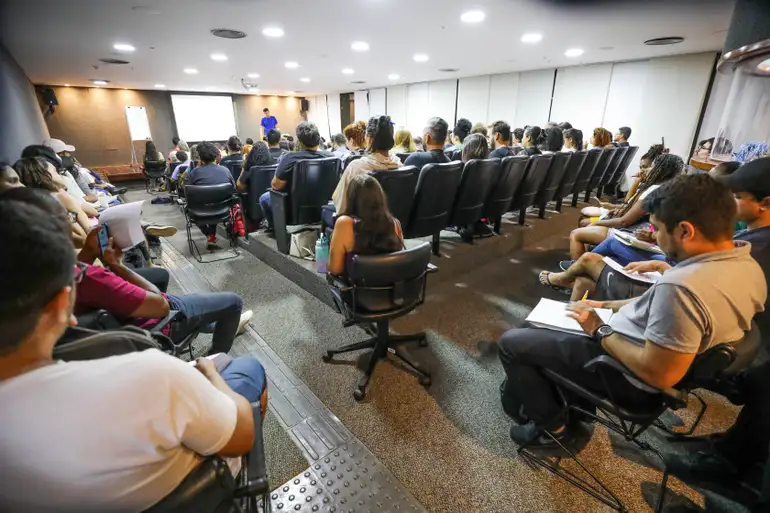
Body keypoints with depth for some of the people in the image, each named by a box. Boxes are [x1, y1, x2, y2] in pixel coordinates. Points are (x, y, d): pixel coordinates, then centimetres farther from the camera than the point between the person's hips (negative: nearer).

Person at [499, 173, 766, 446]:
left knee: (511, 342, -3)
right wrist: (608, 306, 8)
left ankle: (552, 425, 14)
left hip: (630, 375, -10)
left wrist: (600, 331, -17)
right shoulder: (747, 265, -3)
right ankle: (532, 392, 31)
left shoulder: (683, 286, -35)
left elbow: (658, 374, -30)